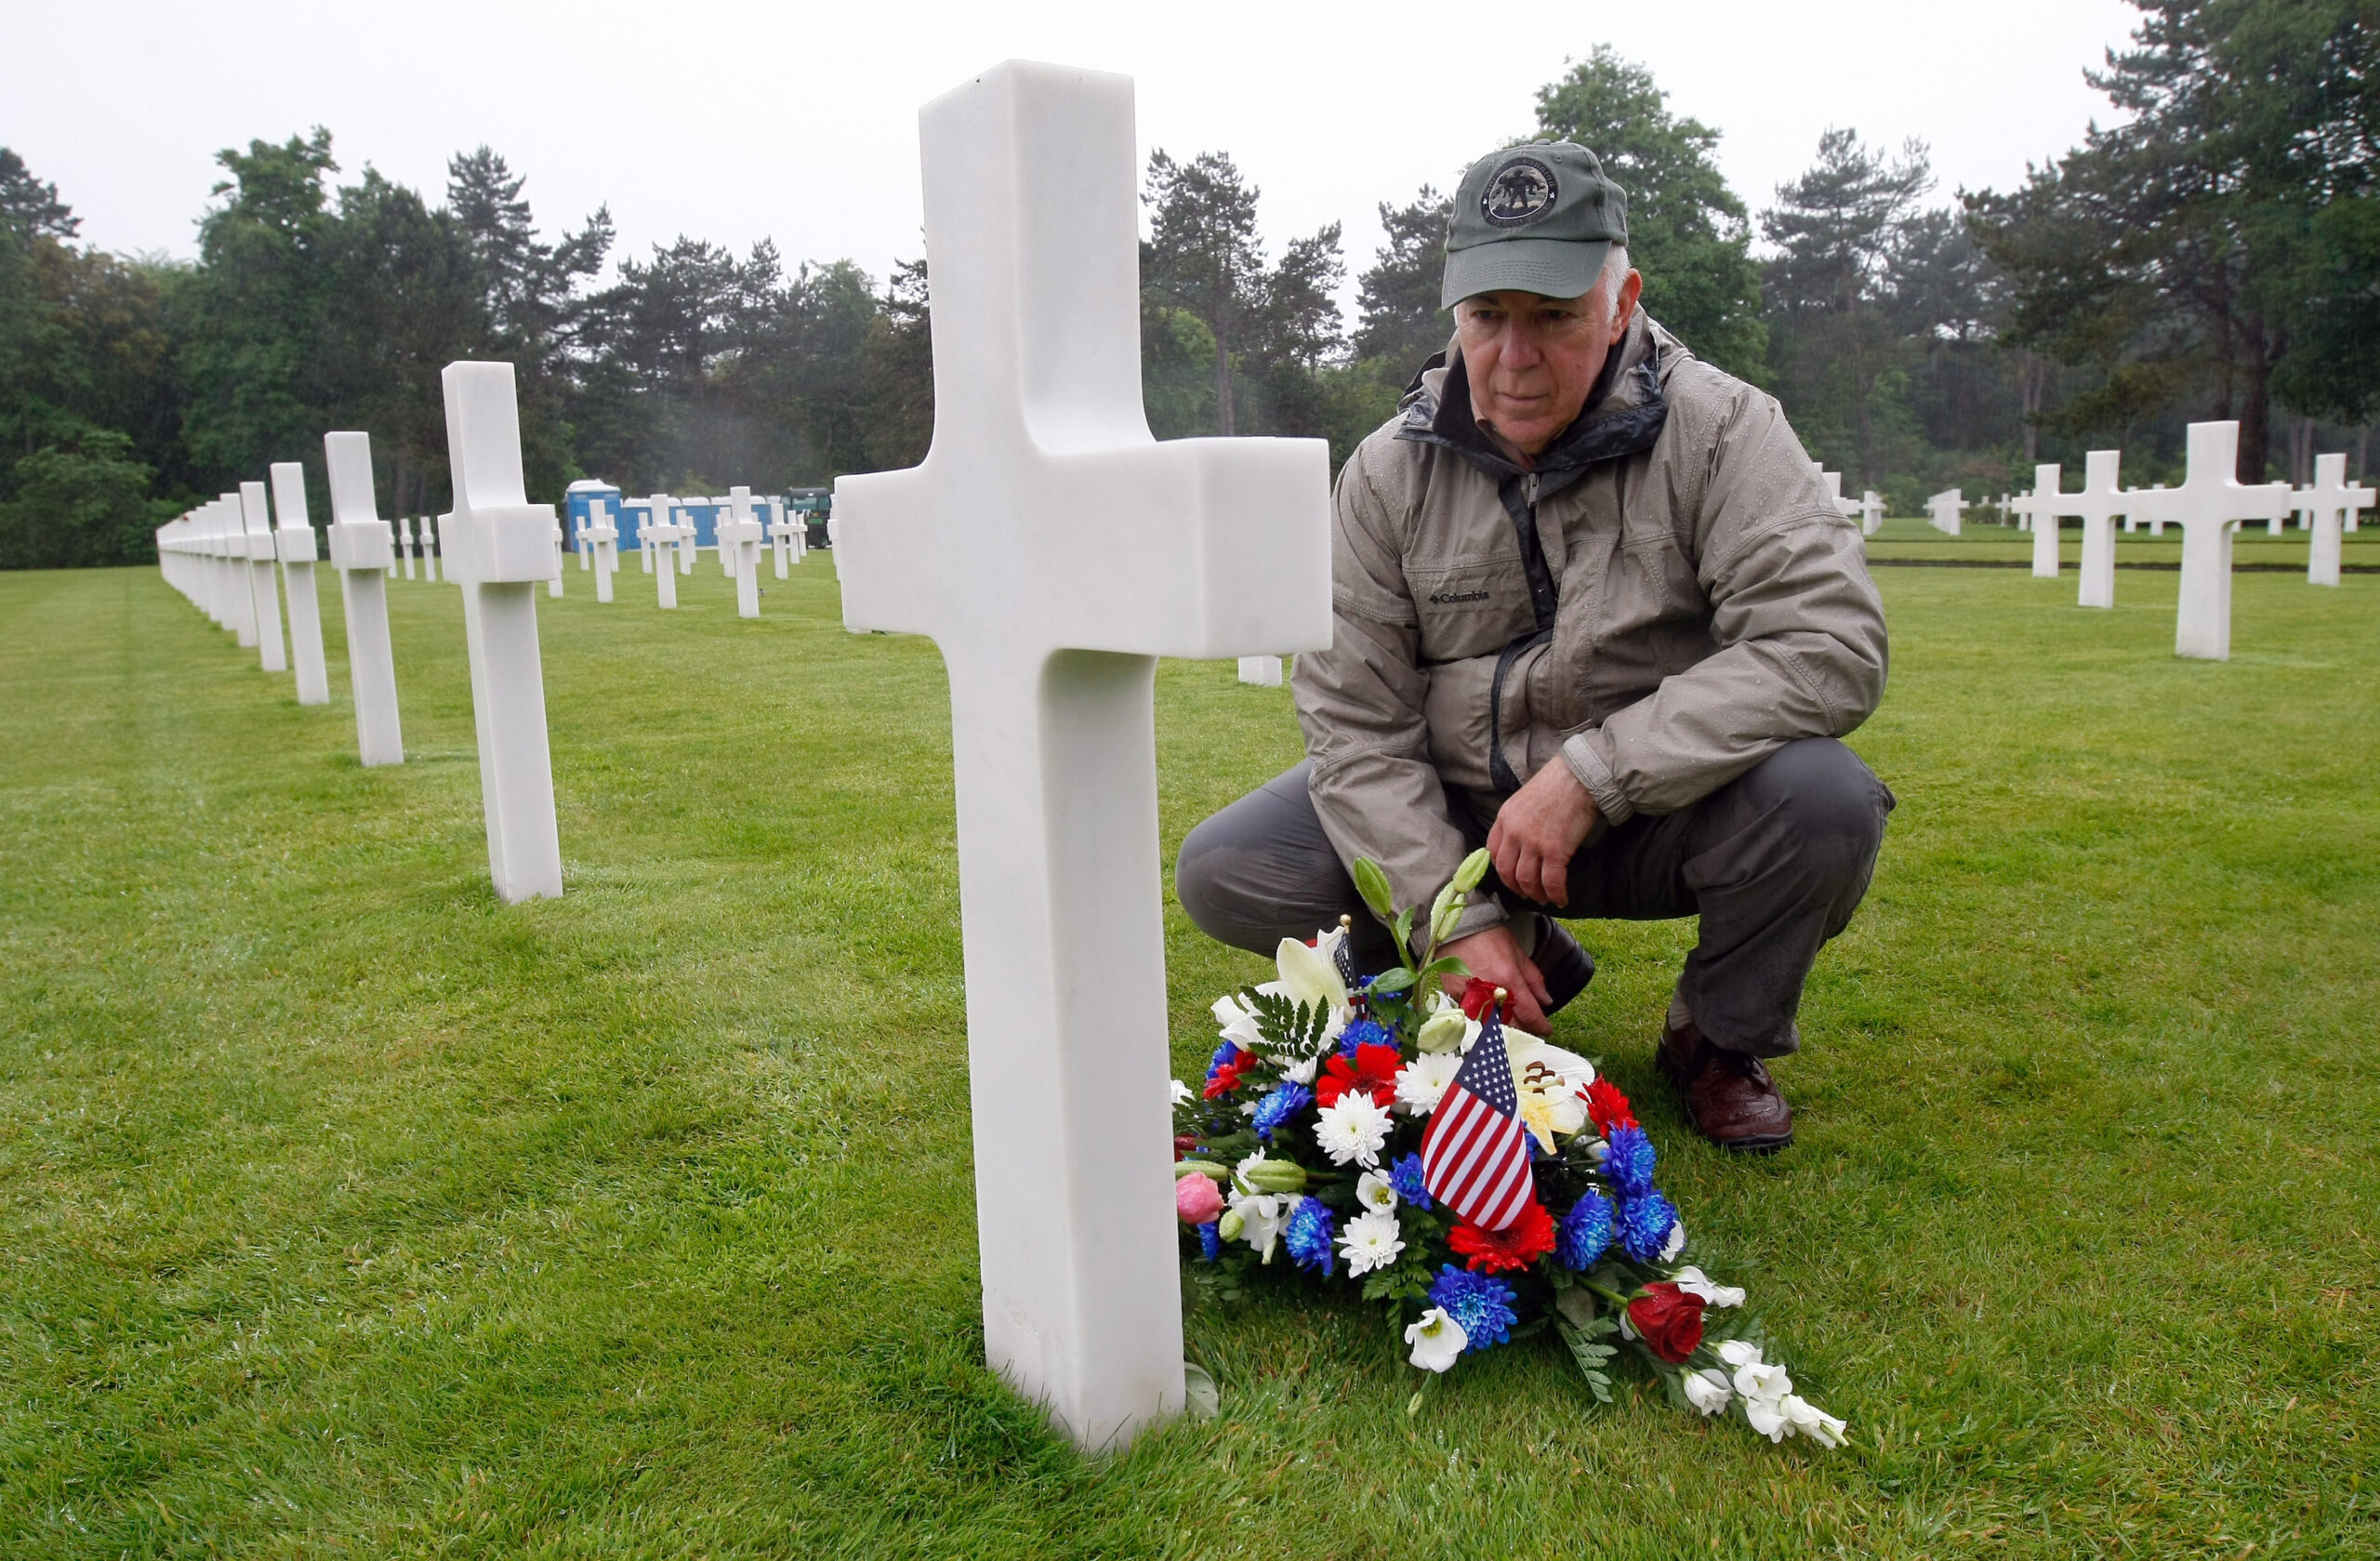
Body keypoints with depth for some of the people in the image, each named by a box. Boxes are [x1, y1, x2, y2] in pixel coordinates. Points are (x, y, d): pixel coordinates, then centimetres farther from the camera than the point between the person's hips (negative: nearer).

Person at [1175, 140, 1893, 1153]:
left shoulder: (1717, 432, -12)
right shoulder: (1389, 473, -5)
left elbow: (1831, 644, -24)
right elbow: (1353, 720, -7)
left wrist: (1593, 774, -29)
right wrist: (1459, 918, -17)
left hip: (1654, 813, -2)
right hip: (1454, 818, 3)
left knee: (1820, 795, -33)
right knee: (1224, 873, -13)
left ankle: (1721, 1034, 1)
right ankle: (1531, 964, 9)